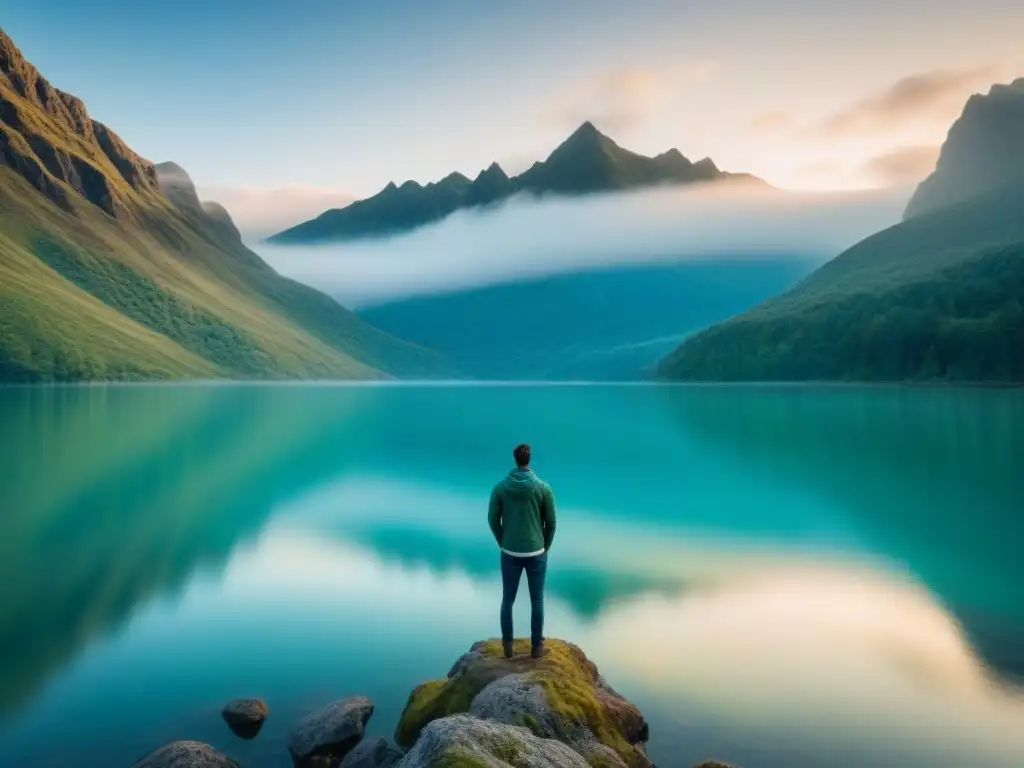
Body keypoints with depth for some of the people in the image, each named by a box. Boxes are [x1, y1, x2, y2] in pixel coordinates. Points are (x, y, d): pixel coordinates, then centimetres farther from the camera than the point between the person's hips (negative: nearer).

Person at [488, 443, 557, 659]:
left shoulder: (500, 487, -6)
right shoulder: (543, 487, -9)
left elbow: (493, 520, 0)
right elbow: (551, 522, -4)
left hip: (510, 553, 1)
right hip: (536, 553, -1)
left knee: (507, 600, 14)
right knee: (537, 601, 10)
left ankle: (507, 644, 22)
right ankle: (537, 646, 18)